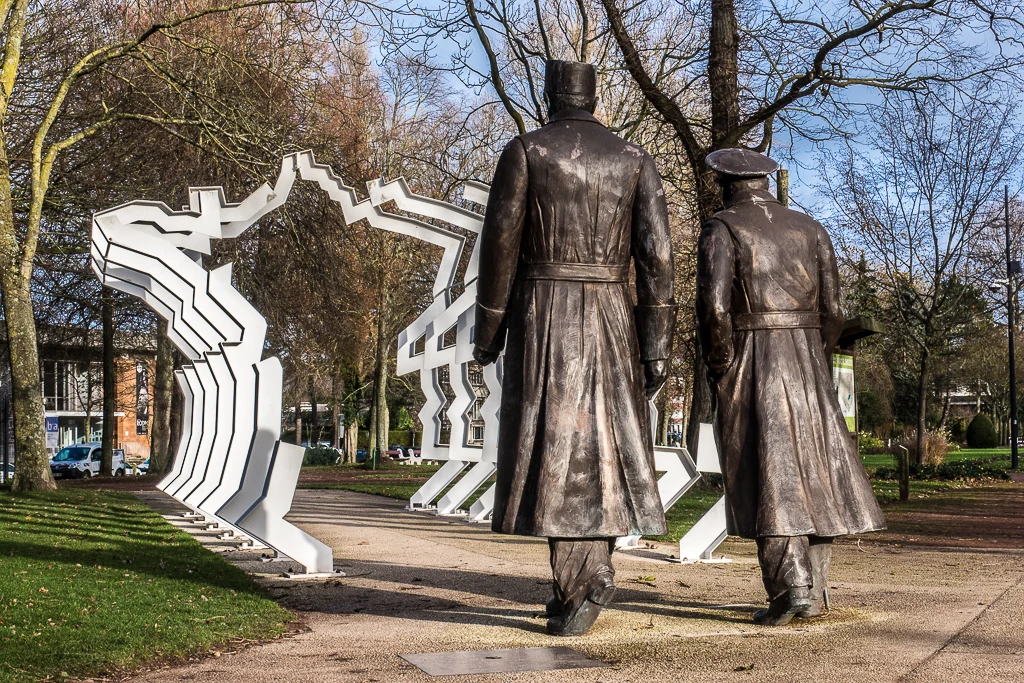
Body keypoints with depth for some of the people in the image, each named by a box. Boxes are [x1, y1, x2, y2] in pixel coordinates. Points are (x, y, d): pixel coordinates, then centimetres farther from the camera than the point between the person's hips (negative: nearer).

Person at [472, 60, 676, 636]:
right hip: (610, 318, 3)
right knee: (600, 441, 11)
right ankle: (589, 572, 12)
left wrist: (488, 329, 3)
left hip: (543, 315, -3)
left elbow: (499, 243, -6)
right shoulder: (635, 159, 7)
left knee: (553, 444, -3)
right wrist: (657, 347, 0)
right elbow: (657, 254, -1)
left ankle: (582, 578, -15)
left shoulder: (524, 151, -1)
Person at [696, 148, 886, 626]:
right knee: (814, 472, 11)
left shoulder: (721, 228, -2)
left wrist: (718, 368, -3)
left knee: (768, 478, -5)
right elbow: (832, 311, 6)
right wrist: (812, 365, 15)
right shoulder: (811, 230, 11)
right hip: (807, 365, 4)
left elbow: (714, 304, -14)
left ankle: (790, 590, -11)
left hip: (749, 364, -4)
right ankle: (814, 587, 13)